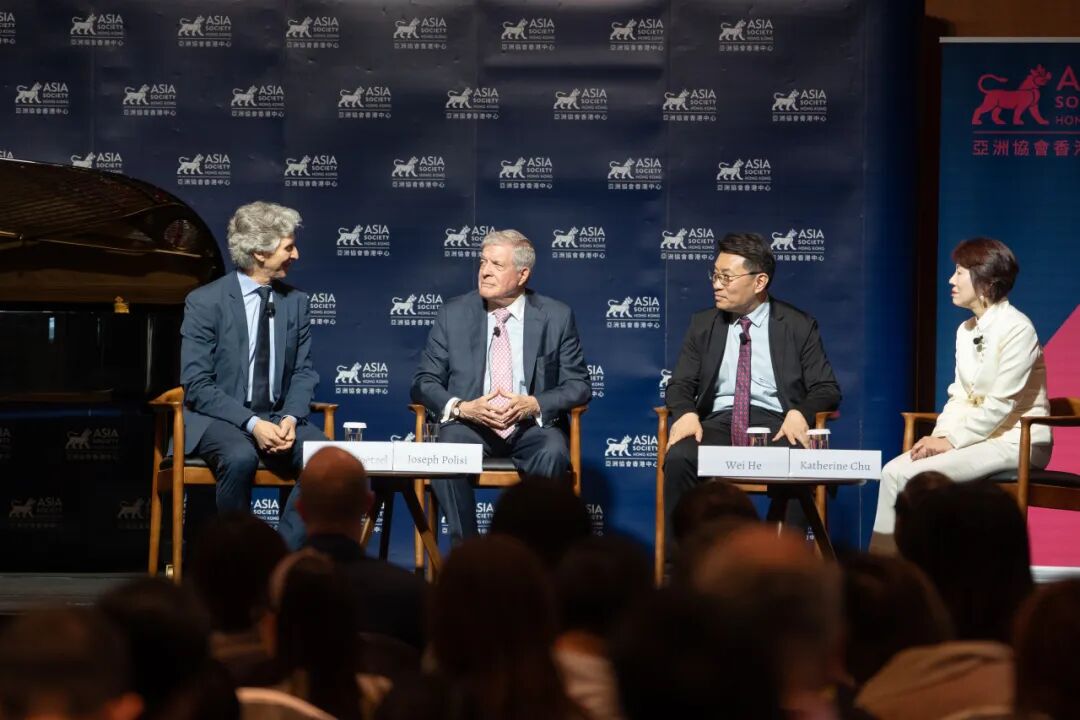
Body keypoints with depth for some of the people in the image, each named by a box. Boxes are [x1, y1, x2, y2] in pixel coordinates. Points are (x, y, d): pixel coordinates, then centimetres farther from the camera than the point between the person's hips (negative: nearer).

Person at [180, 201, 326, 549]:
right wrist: (252, 424, -22)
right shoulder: (205, 302, -6)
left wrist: (291, 418, -12)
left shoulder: (295, 302, 8)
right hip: (219, 420, -4)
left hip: (279, 419, 4)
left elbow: (303, 372, 10)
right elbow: (196, 385, -10)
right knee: (241, 458, -37)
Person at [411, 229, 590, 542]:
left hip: (532, 427, -1)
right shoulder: (453, 314, 6)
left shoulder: (557, 317, 4)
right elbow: (424, 381, 5)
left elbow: (578, 385, 4)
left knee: (553, 453, -35)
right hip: (470, 424, 1)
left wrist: (534, 404, -17)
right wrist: (462, 408, -16)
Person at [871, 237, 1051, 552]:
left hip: (1016, 441, -8)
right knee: (892, 471, -13)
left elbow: (1001, 403, -18)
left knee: (914, 476, -23)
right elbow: (959, 396, 12)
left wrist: (951, 440, -17)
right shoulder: (965, 331, 14)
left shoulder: (1016, 328, -13)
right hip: (977, 437, 8)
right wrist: (939, 435, -6)